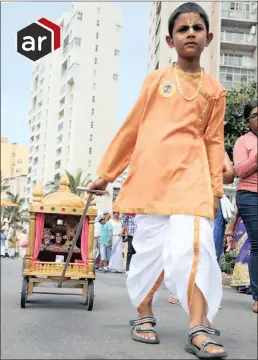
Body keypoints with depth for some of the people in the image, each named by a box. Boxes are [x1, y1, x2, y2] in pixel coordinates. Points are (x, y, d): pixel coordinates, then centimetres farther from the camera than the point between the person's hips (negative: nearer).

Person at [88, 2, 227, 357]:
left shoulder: (214, 90, 11)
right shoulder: (156, 80, 9)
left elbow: (214, 142, 11)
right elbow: (131, 129, 12)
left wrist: (215, 188, 4)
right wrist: (106, 173, 13)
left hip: (191, 175, 0)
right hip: (151, 174, 0)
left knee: (195, 244, -14)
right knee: (150, 246, 4)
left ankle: (199, 331, -10)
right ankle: (144, 317, 21)